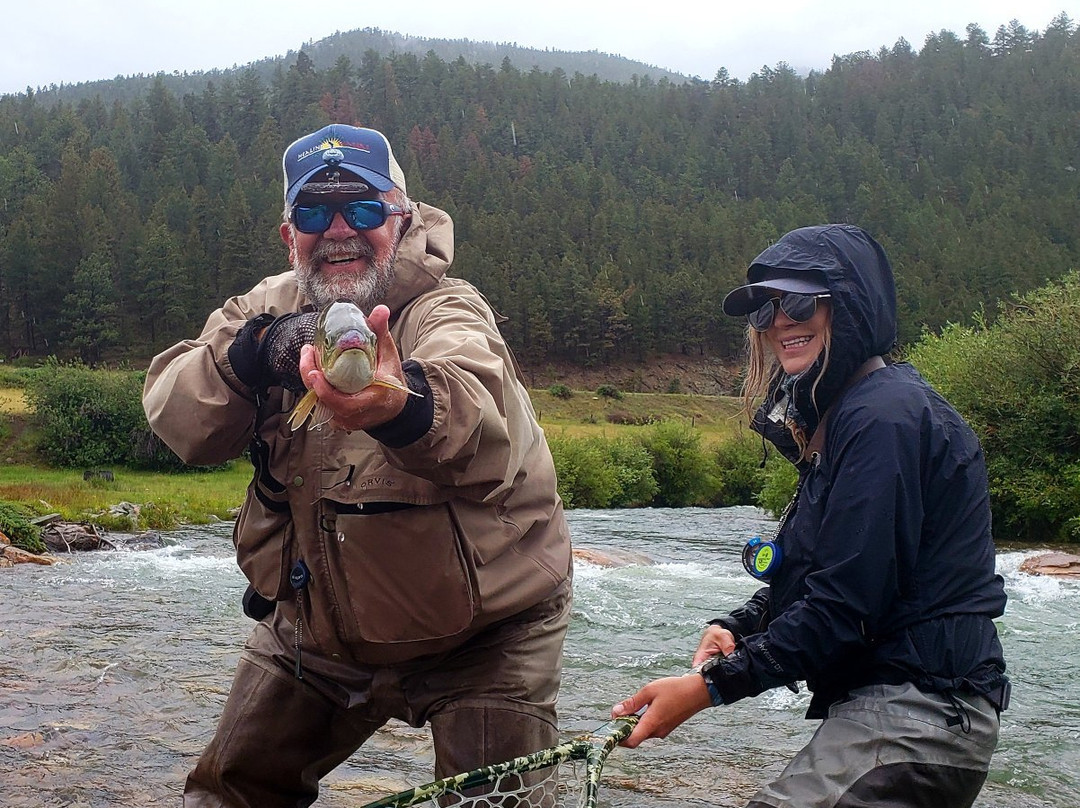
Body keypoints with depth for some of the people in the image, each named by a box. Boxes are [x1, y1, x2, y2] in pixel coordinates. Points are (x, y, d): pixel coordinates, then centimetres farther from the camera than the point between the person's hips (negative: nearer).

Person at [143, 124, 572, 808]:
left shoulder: (448, 314, -22)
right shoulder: (270, 308, -3)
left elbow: (482, 425, -45)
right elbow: (174, 417, -16)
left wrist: (402, 405, -68)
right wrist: (254, 353, -36)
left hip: (481, 641, -5)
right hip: (315, 625, 5)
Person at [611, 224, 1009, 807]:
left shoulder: (882, 418, -17)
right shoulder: (833, 414, 16)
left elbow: (847, 604, -21)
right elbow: (815, 574, 18)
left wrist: (711, 685, -18)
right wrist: (737, 626, 0)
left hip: (917, 710, -10)